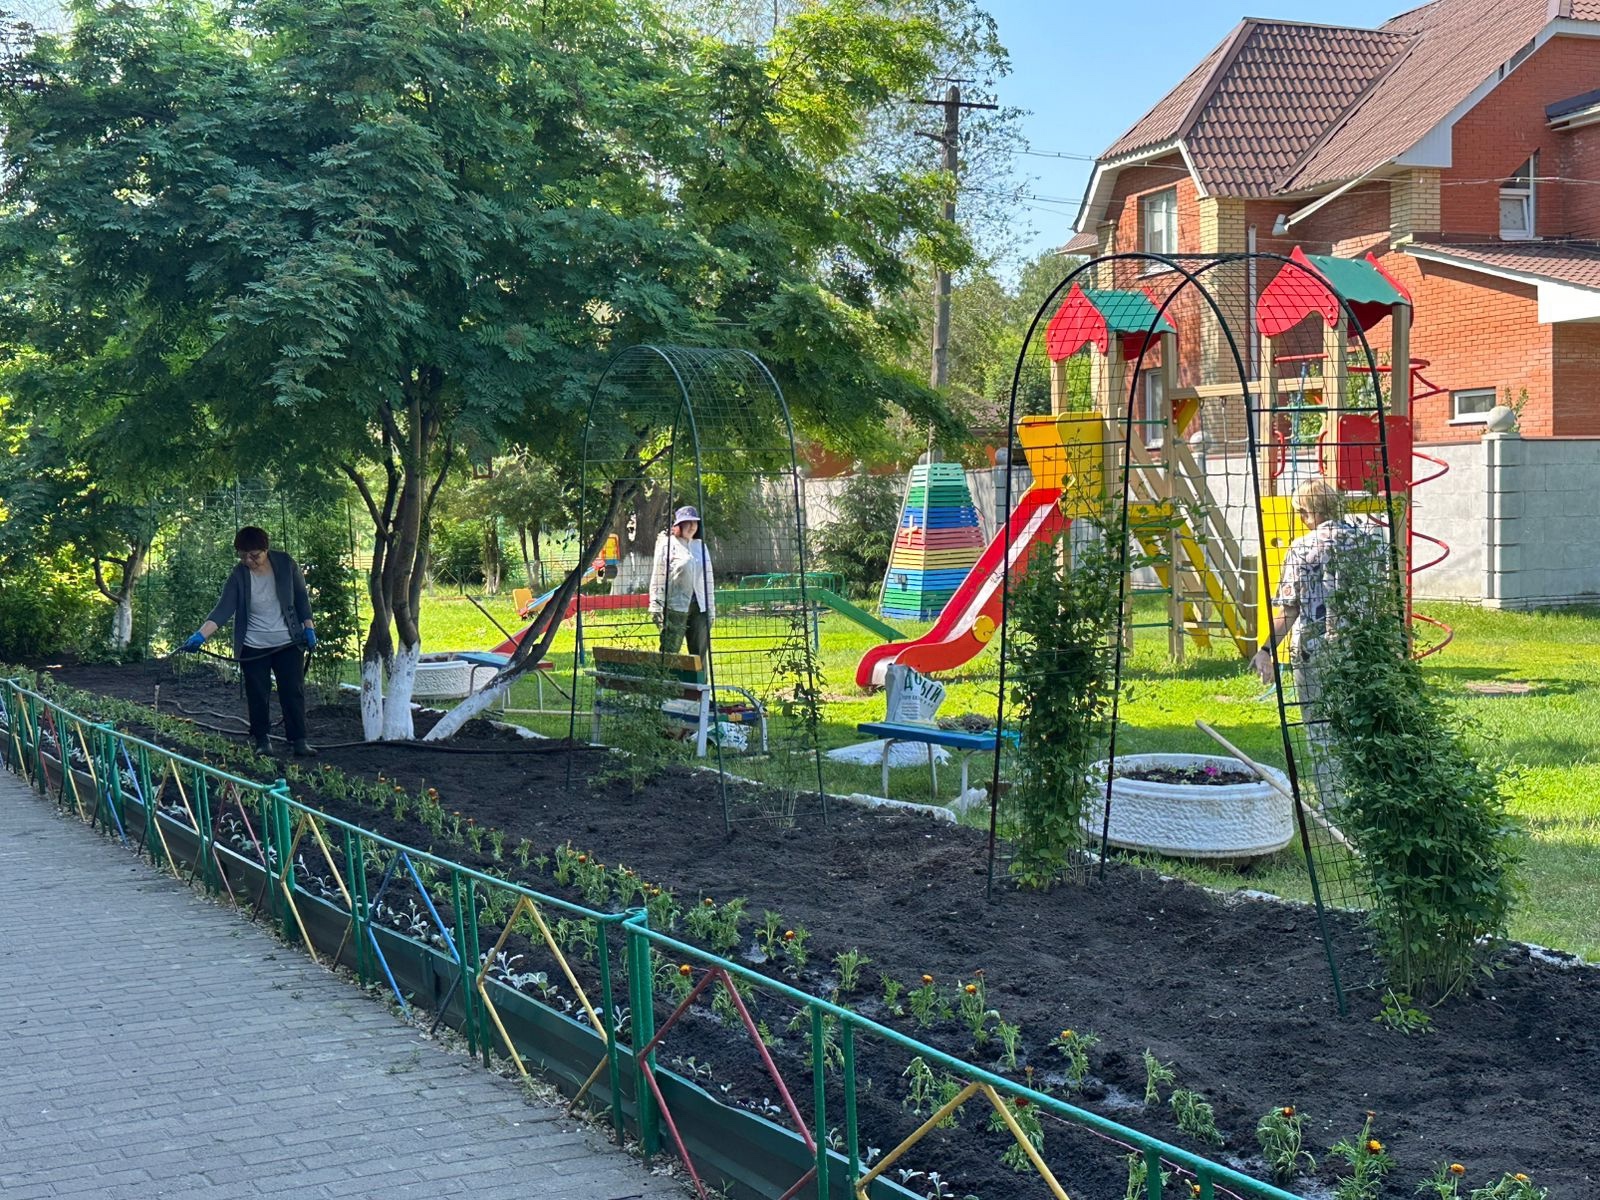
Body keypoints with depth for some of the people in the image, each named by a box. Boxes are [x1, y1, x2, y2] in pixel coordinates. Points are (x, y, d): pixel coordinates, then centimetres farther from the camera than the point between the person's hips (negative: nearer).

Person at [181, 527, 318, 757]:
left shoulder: (286, 565, -8)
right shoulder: (238, 576, -12)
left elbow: (301, 597, 3)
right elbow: (223, 609, -19)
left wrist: (309, 628, 1)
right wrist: (201, 635, -31)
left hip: (288, 643, 0)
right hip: (253, 647, 0)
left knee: (293, 692, 1)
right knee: (257, 696, 3)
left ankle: (298, 740, 6)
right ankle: (262, 740, 14)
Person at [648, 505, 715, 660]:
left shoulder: (701, 545, 16)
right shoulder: (667, 545, -1)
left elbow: (709, 579, 18)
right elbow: (657, 577, -4)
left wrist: (711, 609, 14)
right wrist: (655, 607, -9)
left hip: (699, 607, 6)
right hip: (675, 607, -6)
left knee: (700, 653, 7)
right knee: (669, 652, -7)